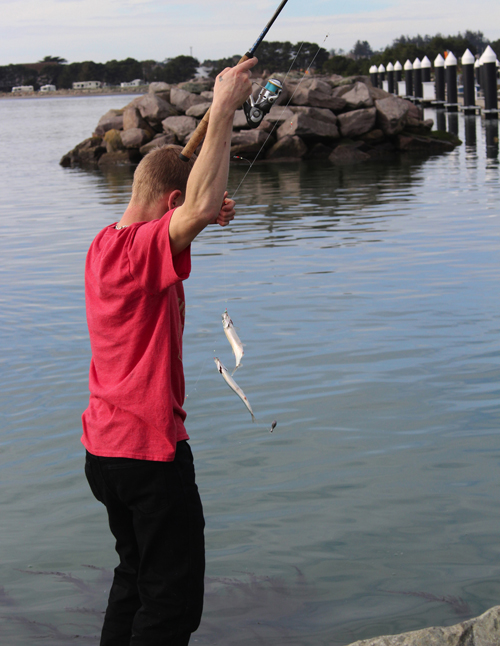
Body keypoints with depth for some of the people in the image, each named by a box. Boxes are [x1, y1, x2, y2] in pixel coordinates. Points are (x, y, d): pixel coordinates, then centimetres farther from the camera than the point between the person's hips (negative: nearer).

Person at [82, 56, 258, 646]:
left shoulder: (104, 245, 8)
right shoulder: (146, 249, -20)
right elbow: (197, 208, -39)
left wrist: (206, 214, 13)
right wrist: (222, 111, -31)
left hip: (103, 446, 10)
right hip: (150, 448, -9)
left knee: (136, 577, 21)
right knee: (173, 598, -2)